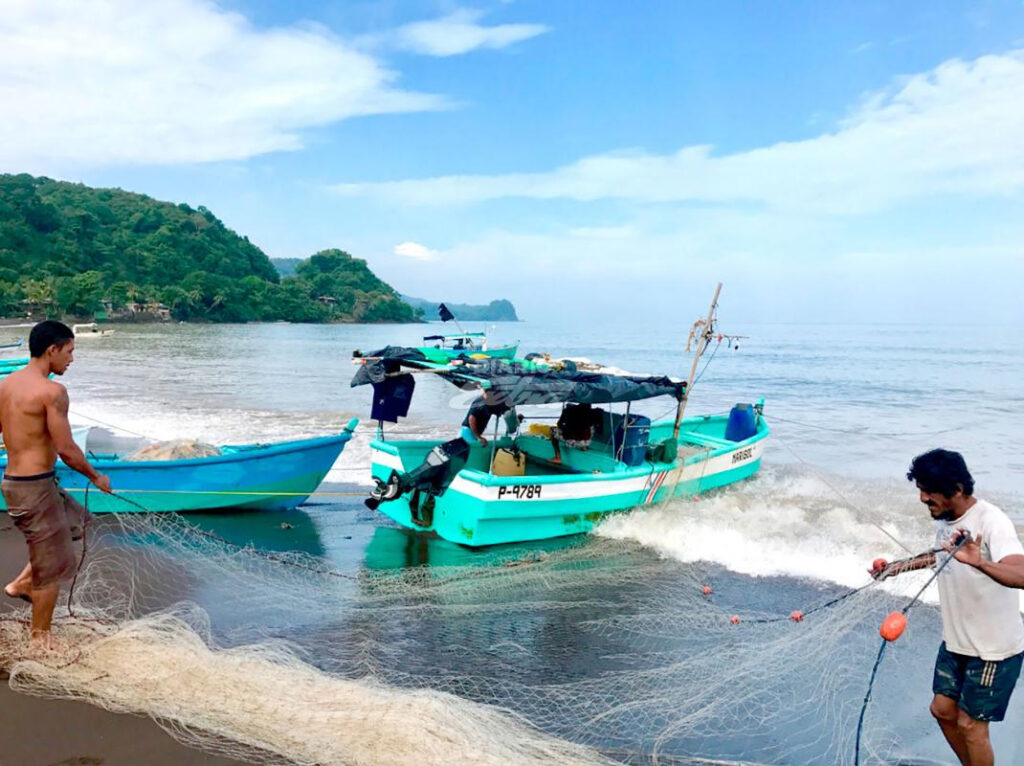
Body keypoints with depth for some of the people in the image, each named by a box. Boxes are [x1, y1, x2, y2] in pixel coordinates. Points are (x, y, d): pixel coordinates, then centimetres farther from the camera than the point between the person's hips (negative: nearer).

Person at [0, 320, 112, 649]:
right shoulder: (52, 391, -19)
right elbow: (67, 450, -19)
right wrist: (96, 477, -4)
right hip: (37, 488, -9)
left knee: (77, 521, 28)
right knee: (52, 568, 6)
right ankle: (40, 639, 19)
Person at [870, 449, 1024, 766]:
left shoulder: (992, 522, -27)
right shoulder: (943, 517, -3)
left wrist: (979, 562, -60)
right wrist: (899, 567, 18)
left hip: (994, 648, -8)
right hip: (955, 641, 8)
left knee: (970, 724, 4)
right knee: (943, 709, 16)